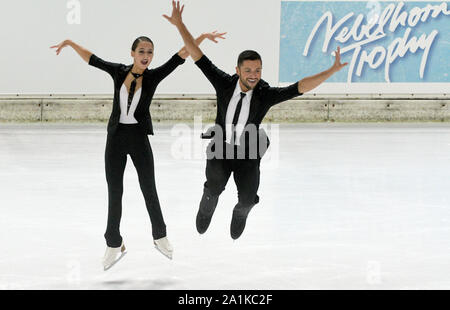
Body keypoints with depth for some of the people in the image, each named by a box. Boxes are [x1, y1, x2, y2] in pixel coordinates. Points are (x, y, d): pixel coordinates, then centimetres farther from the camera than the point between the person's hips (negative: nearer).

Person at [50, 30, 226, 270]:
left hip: (139, 138, -1)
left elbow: (180, 57, -8)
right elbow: (93, 59, 12)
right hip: (116, 137, 2)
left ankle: (160, 237, 23)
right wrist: (71, 43, 11)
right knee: (114, 192, 6)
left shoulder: (154, 76, -3)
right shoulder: (119, 72, 1)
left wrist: (202, 37, -15)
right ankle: (114, 245, 15)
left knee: (149, 189, 4)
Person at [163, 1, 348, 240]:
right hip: (220, 149, 1)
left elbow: (301, 87, -24)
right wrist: (179, 24, -19)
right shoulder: (225, 83, -16)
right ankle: (207, 208, 22)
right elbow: (197, 55, -15)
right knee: (215, 185, -15)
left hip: (248, 155, -1)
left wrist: (333, 70, -34)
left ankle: (240, 211, 30)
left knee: (248, 198, -9)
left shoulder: (266, 94, -18)